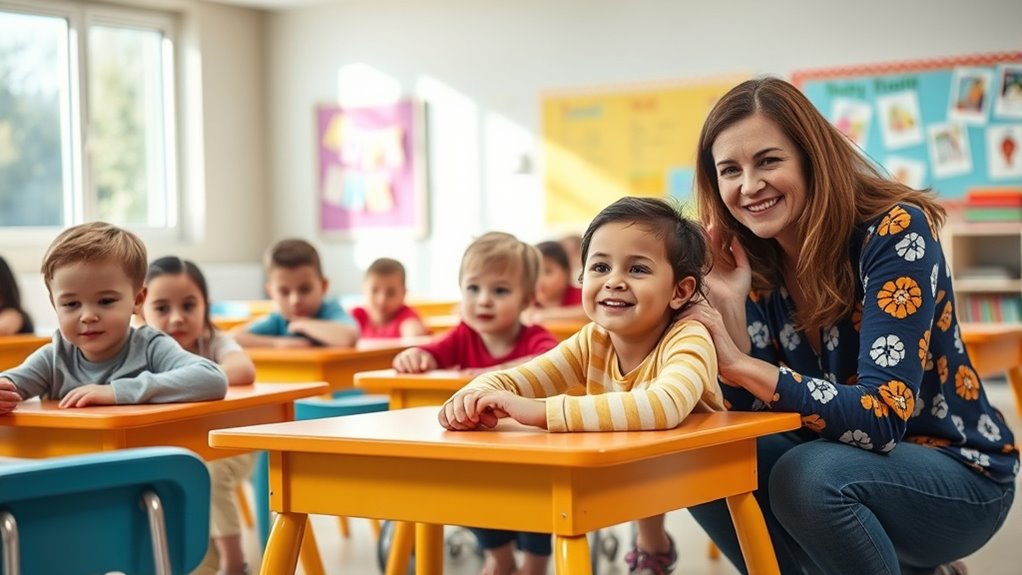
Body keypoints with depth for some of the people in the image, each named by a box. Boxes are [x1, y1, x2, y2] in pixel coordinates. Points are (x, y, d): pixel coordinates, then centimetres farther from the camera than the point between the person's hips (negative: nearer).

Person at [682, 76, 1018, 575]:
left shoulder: (895, 231, -21)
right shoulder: (751, 261, -4)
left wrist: (740, 365, -31)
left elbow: (883, 415, -28)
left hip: (957, 473, -6)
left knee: (807, 475, -32)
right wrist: (728, 305, -19)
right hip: (846, 464, 6)